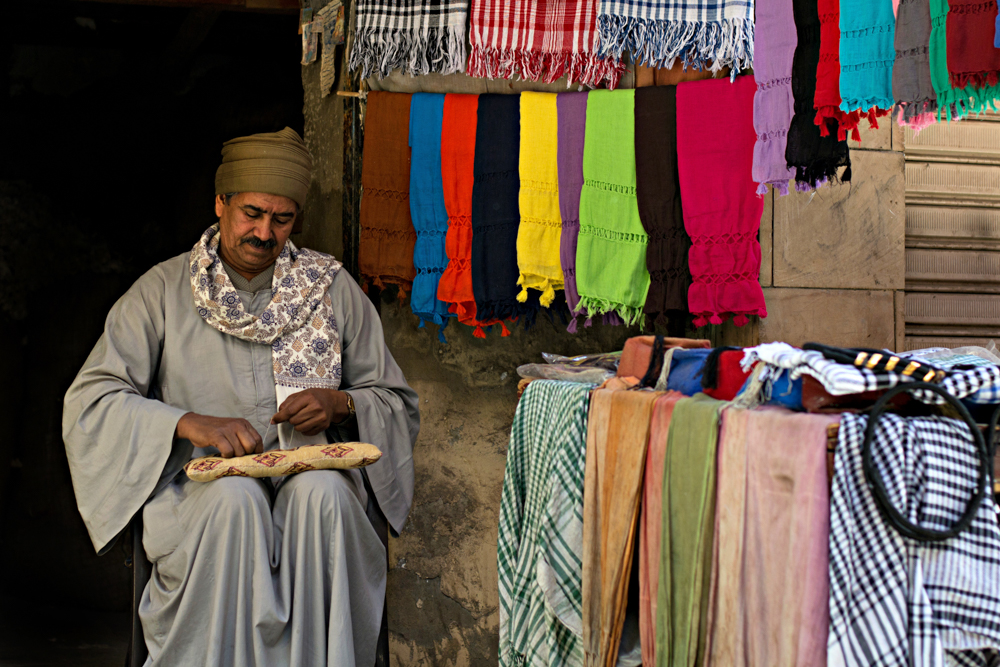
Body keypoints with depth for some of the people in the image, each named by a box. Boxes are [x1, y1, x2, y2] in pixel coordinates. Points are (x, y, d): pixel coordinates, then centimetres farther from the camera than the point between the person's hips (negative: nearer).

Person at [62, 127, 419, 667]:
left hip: (313, 483, 1)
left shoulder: (332, 287, 11)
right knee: (236, 495, -35)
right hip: (201, 487, -1)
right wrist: (188, 423, -18)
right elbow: (89, 399, -2)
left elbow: (398, 403, 14)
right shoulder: (163, 290, 7)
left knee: (320, 489, -33)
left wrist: (340, 404, -9)